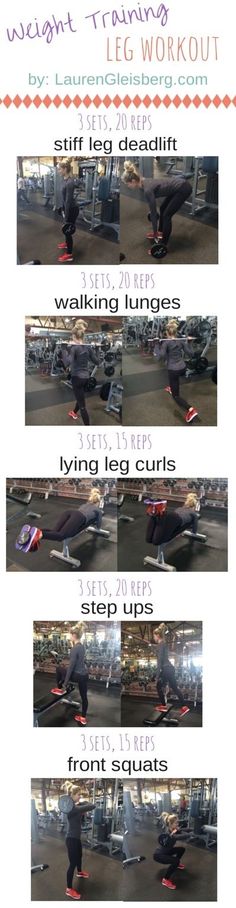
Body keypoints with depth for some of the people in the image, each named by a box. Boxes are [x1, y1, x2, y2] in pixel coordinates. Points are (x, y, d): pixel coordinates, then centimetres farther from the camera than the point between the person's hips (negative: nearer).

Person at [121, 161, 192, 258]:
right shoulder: (143, 183, 2)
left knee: (166, 215, -2)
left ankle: (163, 245, 6)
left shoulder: (147, 189, -23)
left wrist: (155, 232, -8)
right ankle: (160, 231, 38)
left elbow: (153, 212, -16)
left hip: (183, 189, -9)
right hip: (178, 185, 9)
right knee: (163, 208, 19)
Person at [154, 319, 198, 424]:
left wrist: (157, 344, -17)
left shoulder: (166, 342, -13)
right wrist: (189, 342, 12)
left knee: (176, 395, -2)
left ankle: (190, 410, -25)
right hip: (183, 368, 6)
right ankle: (171, 388, 63)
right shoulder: (181, 340, 2)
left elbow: (160, 356, -21)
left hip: (174, 370, -6)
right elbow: (190, 353, 3)